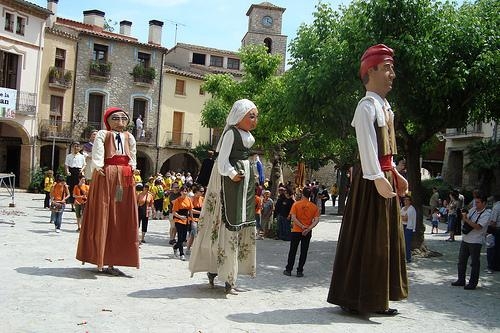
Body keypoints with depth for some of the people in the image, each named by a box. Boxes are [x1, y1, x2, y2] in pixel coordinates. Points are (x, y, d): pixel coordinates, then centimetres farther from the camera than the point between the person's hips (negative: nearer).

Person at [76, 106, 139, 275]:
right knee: (102, 217, -3)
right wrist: (98, 166, -20)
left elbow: (132, 156, 16)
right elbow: (97, 153, -7)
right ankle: (99, 262, 3)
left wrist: (131, 168, 0)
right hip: (106, 176, -5)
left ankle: (111, 261, 11)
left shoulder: (129, 137, 19)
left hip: (125, 178, 5)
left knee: (121, 219, 4)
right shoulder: (103, 134, 4)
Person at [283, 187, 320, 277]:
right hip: (307, 233, 1)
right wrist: (308, 229, -16)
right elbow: (316, 220, -11)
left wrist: (302, 226, -14)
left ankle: (288, 270, 15)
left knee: (293, 251, 10)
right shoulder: (314, 206, -2)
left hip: (296, 231, -1)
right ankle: (300, 271, 11)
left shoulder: (296, 204, -6)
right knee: (304, 252, 9)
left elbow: (293, 218, -15)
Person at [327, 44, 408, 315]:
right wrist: (378, 177, -29)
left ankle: (377, 300, 23)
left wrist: (395, 174, 18)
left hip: (385, 177, 10)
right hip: (370, 180, -10)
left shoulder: (384, 107, 17)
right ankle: (356, 300, 7)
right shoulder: (367, 106, -12)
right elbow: (366, 144, -22)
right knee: (365, 239, -4)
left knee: (386, 239, 13)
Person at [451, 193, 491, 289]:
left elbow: (478, 226, -22)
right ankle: (461, 280, 24)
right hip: (465, 239, 7)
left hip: (475, 242, -7)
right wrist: (463, 215, -7)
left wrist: (466, 219, -22)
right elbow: (465, 221, 14)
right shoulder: (473, 210, 7)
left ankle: (473, 283, 12)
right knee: (461, 261, 13)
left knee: (474, 263, 3)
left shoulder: (486, 214, -12)